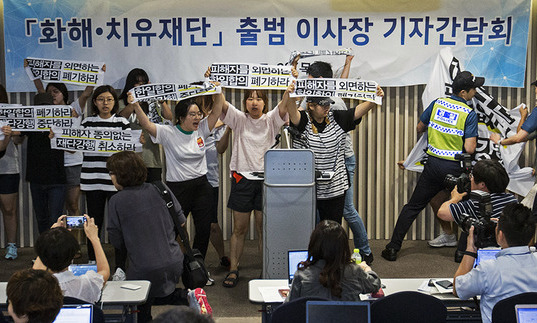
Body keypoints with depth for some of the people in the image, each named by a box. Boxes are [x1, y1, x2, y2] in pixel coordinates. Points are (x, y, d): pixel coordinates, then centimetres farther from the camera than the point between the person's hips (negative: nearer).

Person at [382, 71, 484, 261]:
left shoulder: (437, 104, 4)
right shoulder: (469, 114, -9)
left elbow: (419, 129, 16)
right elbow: (469, 149, -15)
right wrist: (473, 140, 7)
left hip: (433, 165, 4)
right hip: (454, 169, -3)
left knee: (413, 206, 11)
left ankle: (393, 248, 11)